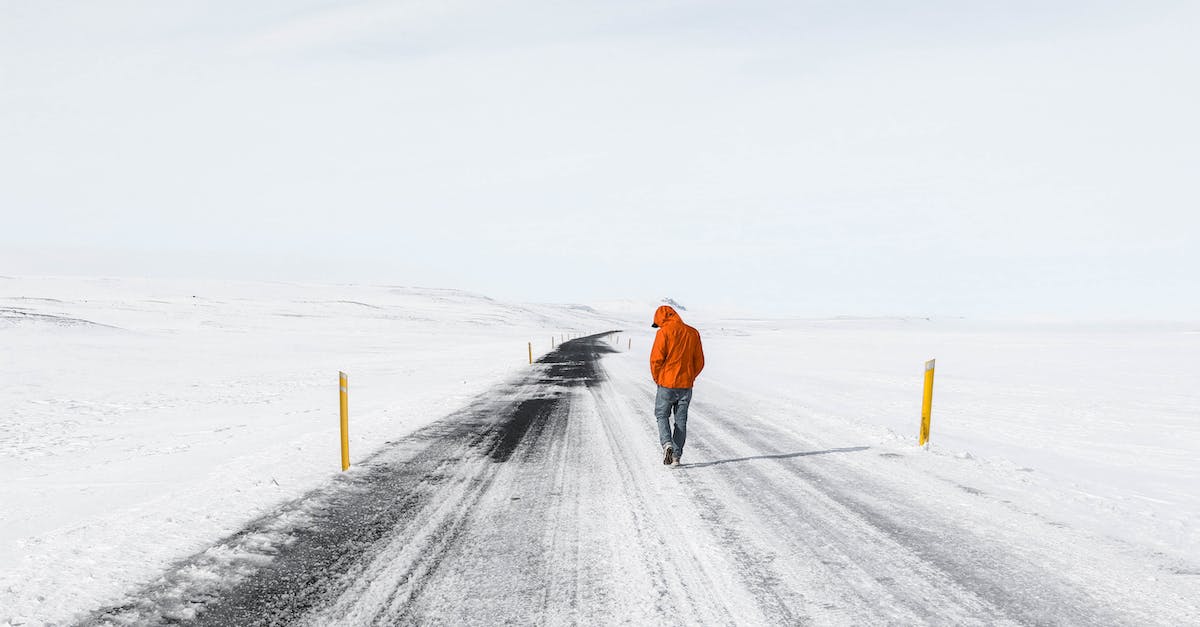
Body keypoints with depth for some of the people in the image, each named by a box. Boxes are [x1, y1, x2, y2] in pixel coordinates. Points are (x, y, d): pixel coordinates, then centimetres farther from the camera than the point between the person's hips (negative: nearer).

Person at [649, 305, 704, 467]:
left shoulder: (664, 332, -11)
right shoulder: (693, 333, 5)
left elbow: (656, 359, -15)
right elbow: (699, 362, 7)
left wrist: (657, 378, 1)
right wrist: (689, 378, 15)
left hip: (667, 384, -4)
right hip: (686, 385, 4)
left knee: (662, 416, 14)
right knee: (681, 420, 12)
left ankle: (667, 444, -8)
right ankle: (676, 456, 13)